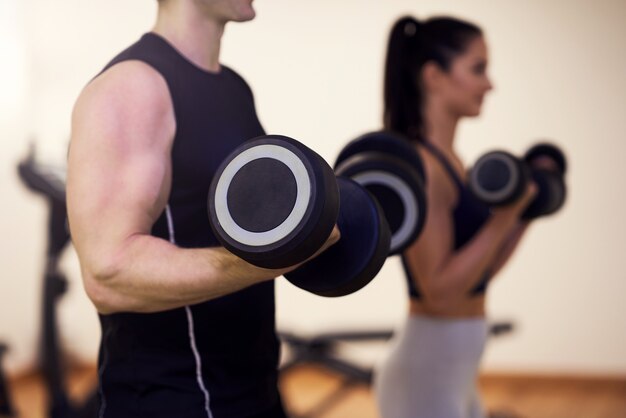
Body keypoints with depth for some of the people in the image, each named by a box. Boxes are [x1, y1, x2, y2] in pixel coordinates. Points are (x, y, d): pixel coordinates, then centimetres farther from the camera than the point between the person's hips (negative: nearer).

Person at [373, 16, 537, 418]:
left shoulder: (450, 161, 9)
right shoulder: (420, 167, -19)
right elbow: (439, 289, -22)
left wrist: (524, 213, 7)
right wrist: (503, 219, -24)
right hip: (426, 373, -9)